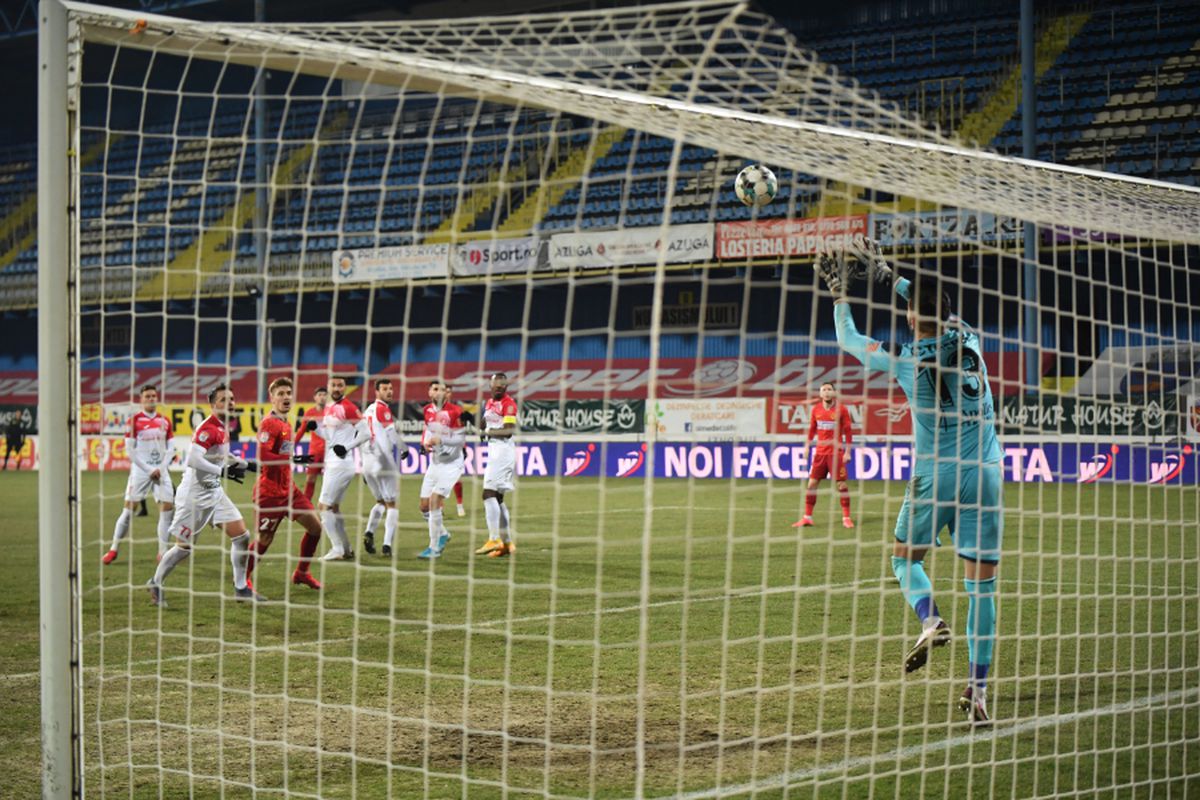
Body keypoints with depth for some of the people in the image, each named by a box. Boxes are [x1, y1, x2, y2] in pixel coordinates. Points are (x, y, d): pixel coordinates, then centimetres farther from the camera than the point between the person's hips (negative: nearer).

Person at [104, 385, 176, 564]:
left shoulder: (164, 421, 9)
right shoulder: (134, 420, -3)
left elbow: (169, 449, 11)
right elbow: (130, 450, -5)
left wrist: (161, 468, -4)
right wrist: (149, 470, -10)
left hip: (161, 470, 4)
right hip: (140, 470, -4)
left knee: (168, 507, -6)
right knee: (129, 508, -6)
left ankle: (163, 551, 2)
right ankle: (113, 549, 6)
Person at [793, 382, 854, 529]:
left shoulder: (841, 409, -6)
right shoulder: (816, 409, 5)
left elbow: (848, 432, -4)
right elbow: (812, 429, 16)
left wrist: (847, 452, -7)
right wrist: (807, 446, 9)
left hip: (836, 453, -4)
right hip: (820, 452, 4)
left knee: (842, 485, -4)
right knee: (812, 484, 1)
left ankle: (846, 518, 6)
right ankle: (807, 518, 9)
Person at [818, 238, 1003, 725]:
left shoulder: (904, 359, -7)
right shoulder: (969, 341, 1)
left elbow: (849, 342, 9)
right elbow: (940, 311, 22)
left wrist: (839, 294, 22)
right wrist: (886, 275, 29)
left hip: (935, 476, -2)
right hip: (985, 474, 2)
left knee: (905, 557, 21)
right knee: (982, 583, 3)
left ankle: (930, 620, -9)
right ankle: (977, 689, -1)